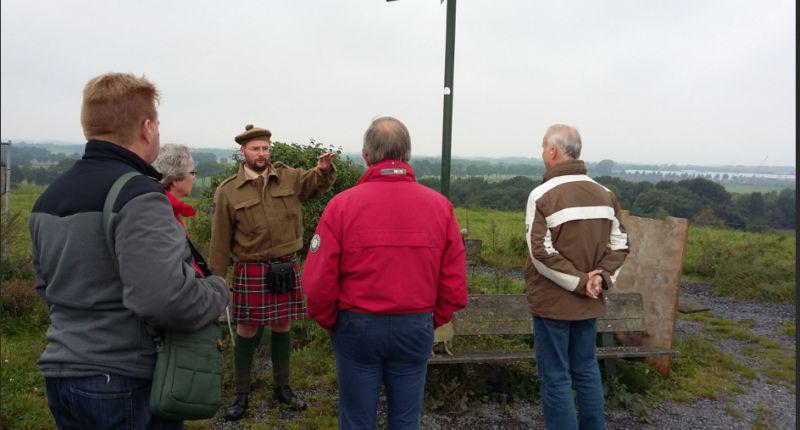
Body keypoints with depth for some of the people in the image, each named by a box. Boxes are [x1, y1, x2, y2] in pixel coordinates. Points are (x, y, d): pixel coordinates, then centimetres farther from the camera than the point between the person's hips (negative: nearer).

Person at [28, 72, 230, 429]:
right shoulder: (137, 196, -21)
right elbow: (167, 299, -30)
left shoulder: (47, 198, 6)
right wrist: (218, 291, -12)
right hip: (126, 385, -7)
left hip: (59, 373, 8)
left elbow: (46, 285, 16)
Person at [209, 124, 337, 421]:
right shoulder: (227, 192, -5)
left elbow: (317, 184, 16)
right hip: (251, 271, -3)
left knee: (282, 327, 13)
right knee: (247, 331, 6)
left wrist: (324, 169, -8)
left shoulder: (288, 177, 2)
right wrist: (216, 279, -1)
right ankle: (241, 394, 25)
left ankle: (282, 387, 31)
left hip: (286, 267, 3)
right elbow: (221, 240, -2)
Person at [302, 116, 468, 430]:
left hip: (357, 326, -1)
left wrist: (329, 322, 4)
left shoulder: (343, 204, -12)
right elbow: (455, 284, -5)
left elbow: (318, 281, -13)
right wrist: (433, 320, 10)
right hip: (417, 328, 2)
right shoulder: (440, 205, -5)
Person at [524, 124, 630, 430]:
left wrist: (581, 282, -14)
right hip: (589, 303, 6)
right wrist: (602, 277, -4)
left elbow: (542, 253, -21)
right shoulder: (604, 194, 5)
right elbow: (620, 244, 4)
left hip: (553, 302, -6)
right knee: (586, 370, 18)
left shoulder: (543, 195, -14)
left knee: (555, 377, 5)